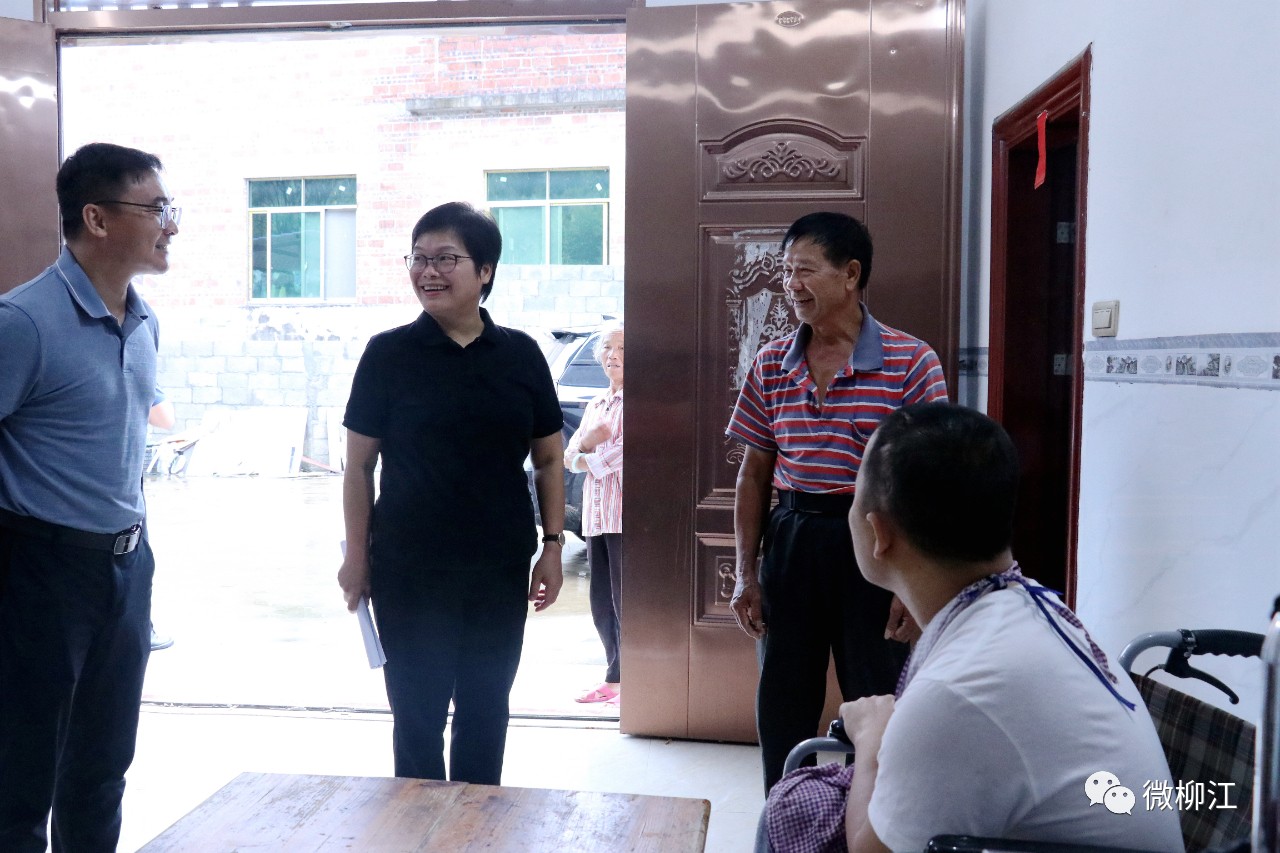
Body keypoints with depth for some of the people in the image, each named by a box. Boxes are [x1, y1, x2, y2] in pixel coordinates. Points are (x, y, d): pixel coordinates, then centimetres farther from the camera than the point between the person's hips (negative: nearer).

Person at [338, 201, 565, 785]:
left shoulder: (520, 354, 2)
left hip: (501, 567, 2)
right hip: (410, 568, -2)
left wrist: (552, 546, 2)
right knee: (417, 711, 7)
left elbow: (548, 458, 7)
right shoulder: (388, 353, -4)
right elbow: (359, 464, -1)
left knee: (486, 709, 14)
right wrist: (356, 556, -3)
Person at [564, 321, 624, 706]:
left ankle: (626, 680, 3)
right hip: (596, 514, 8)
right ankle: (614, 679, 19)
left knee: (624, 601, -5)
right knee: (601, 604, 10)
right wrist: (585, 443, -7)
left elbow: (625, 451, -15)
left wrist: (586, 460, 0)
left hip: (625, 513, -7)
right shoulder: (595, 405, 20)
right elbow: (567, 457, 16)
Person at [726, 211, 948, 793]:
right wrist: (746, 574, 6)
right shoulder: (771, 364, 5)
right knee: (781, 706, 13)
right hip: (791, 539, 4)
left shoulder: (910, 362, -7)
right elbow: (755, 473, 9)